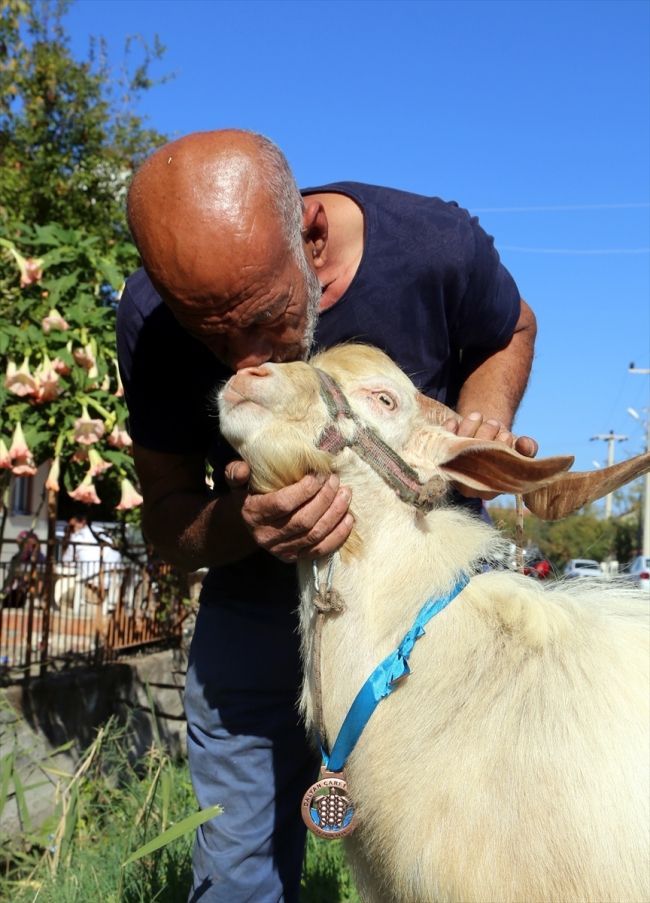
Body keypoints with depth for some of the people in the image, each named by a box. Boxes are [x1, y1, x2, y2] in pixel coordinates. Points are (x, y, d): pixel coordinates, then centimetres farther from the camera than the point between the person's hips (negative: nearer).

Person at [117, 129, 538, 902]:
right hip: (260, 592, 1)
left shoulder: (436, 248, -25)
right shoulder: (154, 318, -21)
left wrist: (485, 421, -21)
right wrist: (238, 521, -33)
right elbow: (164, 514, -10)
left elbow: (511, 332, 1)